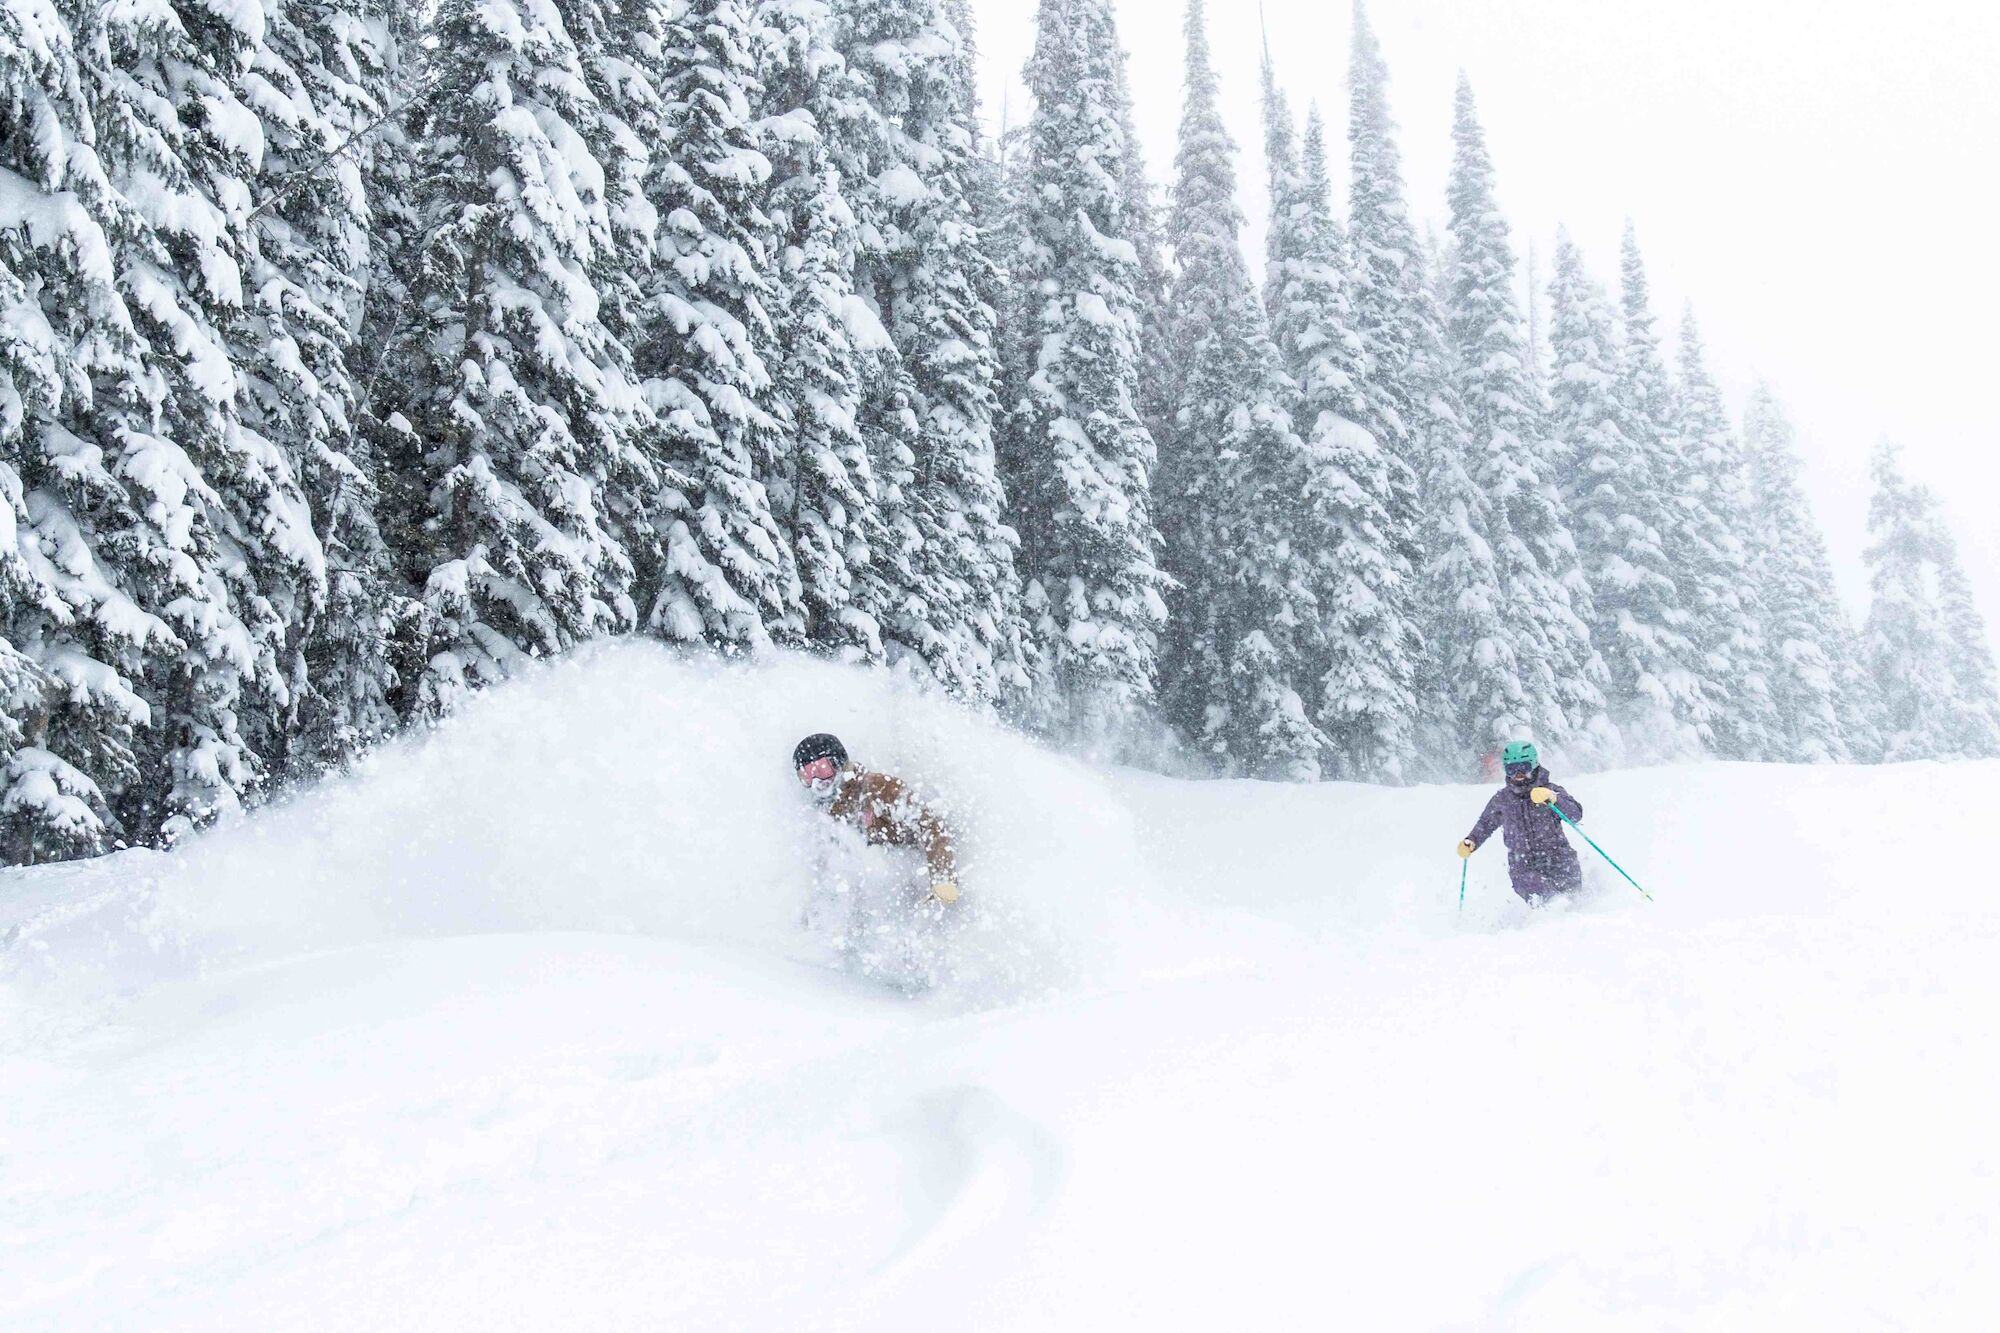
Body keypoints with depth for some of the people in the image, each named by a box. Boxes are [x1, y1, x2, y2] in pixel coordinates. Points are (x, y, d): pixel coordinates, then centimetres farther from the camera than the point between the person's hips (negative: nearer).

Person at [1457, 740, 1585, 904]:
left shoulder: (1549, 790, 2)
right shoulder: (1502, 799, 10)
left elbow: (1576, 814, -12)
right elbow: (1486, 823, 28)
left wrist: (1553, 799, -27)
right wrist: (1471, 842, 15)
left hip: (1558, 861, 0)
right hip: (1523, 868, 0)